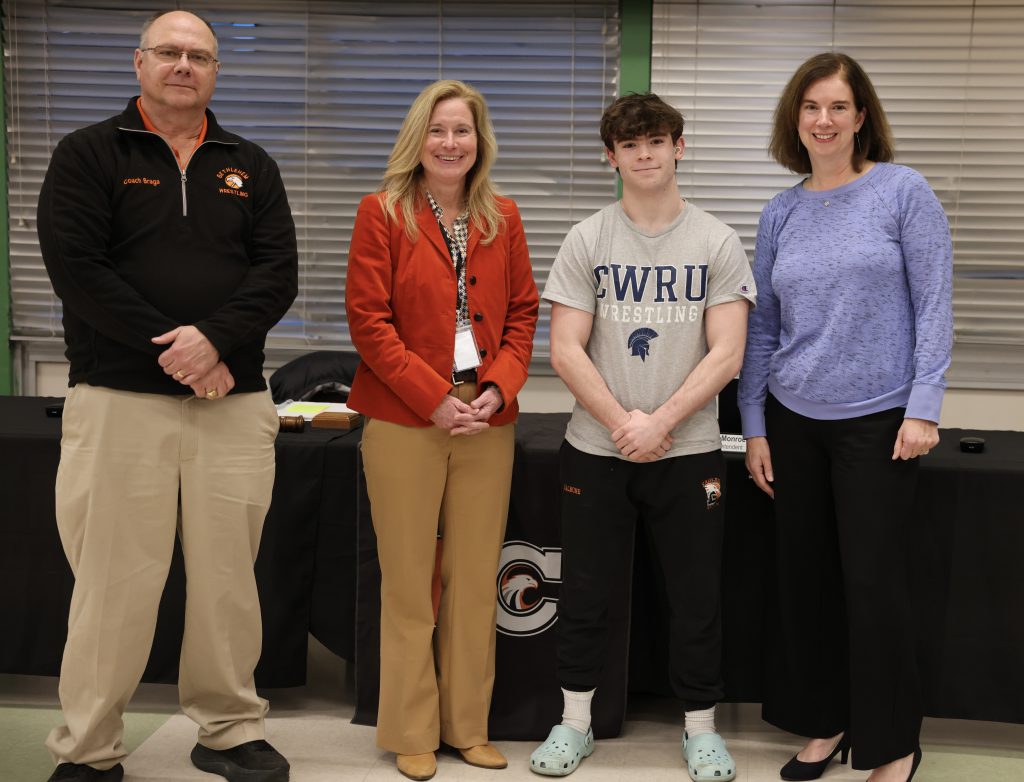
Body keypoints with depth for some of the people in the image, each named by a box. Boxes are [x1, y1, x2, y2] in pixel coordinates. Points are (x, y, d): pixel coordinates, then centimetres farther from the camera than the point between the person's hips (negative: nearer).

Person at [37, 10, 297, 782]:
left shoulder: (250, 166, 14)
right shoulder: (89, 154, 6)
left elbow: (278, 272, 3)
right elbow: (76, 267, -7)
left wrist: (215, 339, -15)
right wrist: (170, 351, -13)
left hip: (235, 402, 3)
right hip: (120, 400, -2)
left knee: (229, 576, 8)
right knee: (114, 581, 1)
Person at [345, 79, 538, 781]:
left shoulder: (502, 218, 11)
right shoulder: (383, 213, 0)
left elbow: (522, 313, 9)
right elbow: (369, 319, -7)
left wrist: (498, 391, -7)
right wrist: (435, 400, -13)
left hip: (489, 421, 3)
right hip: (404, 420, -3)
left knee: (476, 581, 8)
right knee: (409, 583, 4)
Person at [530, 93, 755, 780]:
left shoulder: (718, 243, 1)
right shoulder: (587, 241, 2)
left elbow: (726, 355, -5)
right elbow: (566, 350, -4)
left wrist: (660, 422, -15)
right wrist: (621, 422, -14)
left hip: (690, 450, 0)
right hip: (596, 448, 1)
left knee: (697, 594, 7)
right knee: (584, 589, 9)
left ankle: (701, 726, 26)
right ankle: (576, 721, 27)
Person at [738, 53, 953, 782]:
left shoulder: (904, 191, -4)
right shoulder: (780, 213, 7)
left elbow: (934, 306, -7)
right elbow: (763, 327, 9)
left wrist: (923, 407, -13)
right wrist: (754, 427, 6)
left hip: (877, 419, -4)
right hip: (793, 420, 4)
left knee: (874, 581, 0)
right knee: (806, 576, 11)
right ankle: (825, 721, 27)